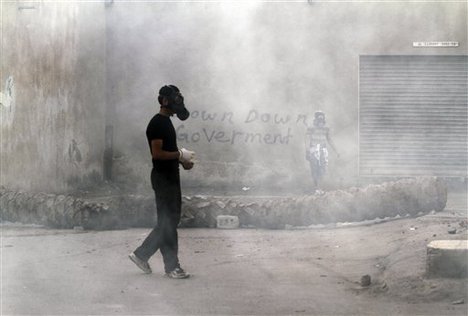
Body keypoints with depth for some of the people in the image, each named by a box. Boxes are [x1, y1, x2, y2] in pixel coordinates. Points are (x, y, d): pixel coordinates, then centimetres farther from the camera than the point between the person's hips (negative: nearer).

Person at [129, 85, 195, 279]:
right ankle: (171, 267, 3)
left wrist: (182, 161, 8)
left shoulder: (166, 122, 15)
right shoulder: (157, 123, -15)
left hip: (171, 177, 10)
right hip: (163, 178, -10)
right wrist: (180, 155, -17)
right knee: (168, 223, -4)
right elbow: (157, 153, -22)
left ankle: (141, 254, 19)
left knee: (169, 221, 13)